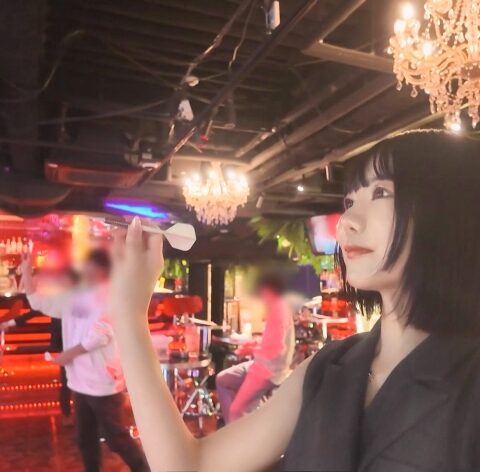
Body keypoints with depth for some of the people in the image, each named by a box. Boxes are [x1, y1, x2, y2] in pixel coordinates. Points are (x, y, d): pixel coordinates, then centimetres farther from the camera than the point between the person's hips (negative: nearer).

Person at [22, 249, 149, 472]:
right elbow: (38, 302, 14)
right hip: (80, 382, 8)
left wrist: (68, 354, -11)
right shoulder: (74, 296, 10)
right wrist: (26, 270, 7)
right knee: (85, 438, 20)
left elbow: (100, 335, -21)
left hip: (103, 382, -8)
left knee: (116, 438, 2)